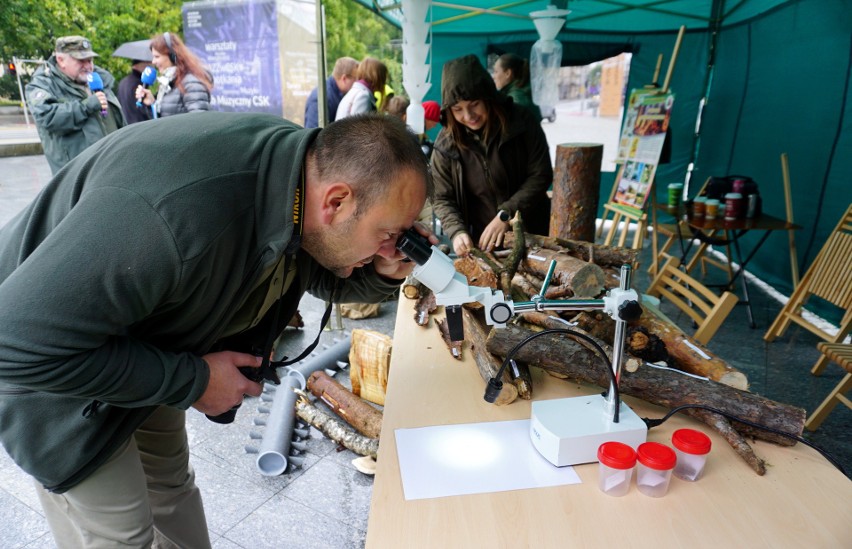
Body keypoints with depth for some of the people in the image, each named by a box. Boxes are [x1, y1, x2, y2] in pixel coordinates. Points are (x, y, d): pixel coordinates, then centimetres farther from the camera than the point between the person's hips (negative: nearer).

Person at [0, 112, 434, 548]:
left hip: (145, 350, 7)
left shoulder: (304, 165, -16)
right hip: (40, 361, -6)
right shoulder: (177, 216, -44)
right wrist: (191, 379, -28)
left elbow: (325, 275, 2)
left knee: (171, 485, 19)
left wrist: (383, 273, -20)